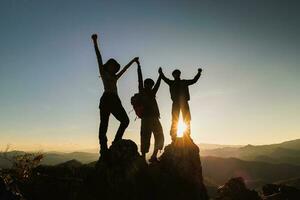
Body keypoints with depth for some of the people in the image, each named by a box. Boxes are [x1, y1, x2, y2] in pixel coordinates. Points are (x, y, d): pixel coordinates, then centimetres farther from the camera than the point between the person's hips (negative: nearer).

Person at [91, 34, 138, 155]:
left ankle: (116, 143, -2)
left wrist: (133, 61, 51)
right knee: (104, 124, -11)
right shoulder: (103, 73, 13)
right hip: (106, 99, -7)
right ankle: (103, 148, -16)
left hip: (115, 100, 7)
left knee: (125, 120, -3)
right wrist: (95, 42, -1)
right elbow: (99, 57, 5)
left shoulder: (115, 77, 28)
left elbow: (124, 69, 39)